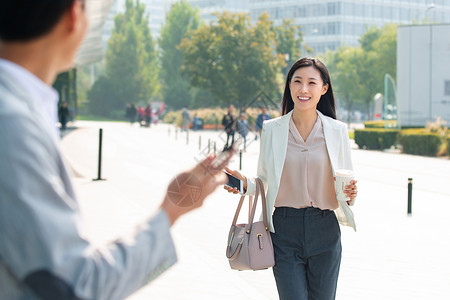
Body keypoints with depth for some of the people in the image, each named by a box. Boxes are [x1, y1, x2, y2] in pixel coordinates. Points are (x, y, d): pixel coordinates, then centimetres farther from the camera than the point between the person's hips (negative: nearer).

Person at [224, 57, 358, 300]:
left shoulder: (337, 130, 3)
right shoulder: (271, 129, 3)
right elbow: (264, 181, 10)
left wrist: (350, 193, -10)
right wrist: (245, 182, -10)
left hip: (324, 229, 1)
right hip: (284, 231, -1)